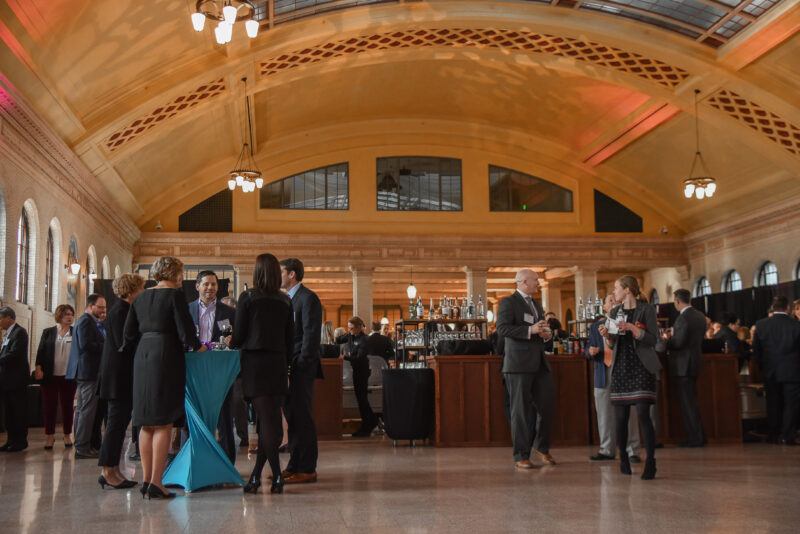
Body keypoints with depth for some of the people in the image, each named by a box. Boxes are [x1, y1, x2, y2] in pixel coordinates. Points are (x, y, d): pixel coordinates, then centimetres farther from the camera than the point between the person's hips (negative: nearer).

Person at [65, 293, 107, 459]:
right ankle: (83, 447, -8)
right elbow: (86, 344, -22)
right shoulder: (86, 321, -12)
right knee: (88, 409, -9)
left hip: (83, 371, 11)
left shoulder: (85, 321, 20)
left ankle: (81, 446, 19)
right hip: (88, 371, -11)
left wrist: (100, 324, 11)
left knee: (82, 409, 13)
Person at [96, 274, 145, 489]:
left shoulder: (125, 309, 16)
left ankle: (113, 470, 15)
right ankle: (107, 471, -1)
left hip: (122, 376, 10)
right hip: (119, 376, -10)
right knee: (117, 421, -6)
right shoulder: (120, 311, -14)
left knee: (119, 422, 10)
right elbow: (123, 345, -20)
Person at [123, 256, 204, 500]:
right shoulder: (175, 295, -7)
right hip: (167, 358, -6)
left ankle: (146, 479, 15)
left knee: (146, 424, 12)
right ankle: (156, 483, -5)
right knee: (163, 424, -3)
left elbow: (129, 333, 12)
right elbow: (185, 332, -12)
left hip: (142, 359, 7)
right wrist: (198, 346, 6)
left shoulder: (141, 298, 12)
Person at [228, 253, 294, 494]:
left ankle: (277, 475, -6)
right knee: (272, 419, 8)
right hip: (278, 364, 3)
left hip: (255, 362, -3)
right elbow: (290, 340, 7)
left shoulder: (248, 297, -4)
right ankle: (256, 474, 13)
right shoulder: (285, 301, 7)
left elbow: (239, 335, -4)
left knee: (266, 420, -3)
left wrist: (231, 346, 17)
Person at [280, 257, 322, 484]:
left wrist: (300, 364, -17)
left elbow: (311, 334, -14)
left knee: (302, 417, -6)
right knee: (292, 417, 11)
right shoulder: (287, 299, 19)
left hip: (301, 367, -9)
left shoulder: (308, 298, -8)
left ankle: (307, 469, -1)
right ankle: (294, 466, 18)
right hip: (288, 366, 9)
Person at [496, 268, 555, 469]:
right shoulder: (508, 302, -5)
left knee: (547, 404, 5)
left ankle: (542, 446, 26)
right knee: (520, 410, -2)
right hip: (519, 364, -7)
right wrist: (530, 330, -23)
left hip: (539, 363, 7)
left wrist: (547, 333, 7)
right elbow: (502, 328, -17)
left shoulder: (536, 304, 22)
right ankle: (521, 456, 6)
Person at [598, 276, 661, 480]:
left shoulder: (646, 310, -2)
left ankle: (650, 463, -9)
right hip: (621, 368, 5)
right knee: (620, 417, 3)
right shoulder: (615, 312, 14)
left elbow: (653, 340, -9)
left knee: (643, 414, -13)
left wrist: (632, 327, -20)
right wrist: (606, 335, -4)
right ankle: (623, 459, 16)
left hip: (642, 367, -5)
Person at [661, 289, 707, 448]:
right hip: (695, 362, 10)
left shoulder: (684, 317, -19)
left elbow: (679, 342, -22)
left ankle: (696, 438, 1)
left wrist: (665, 340, -5)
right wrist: (674, 333, 16)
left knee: (688, 402, -3)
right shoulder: (700, 315, 10)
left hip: (683, 365, -10)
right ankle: (697, 436, 22)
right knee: (690, 400, 17)